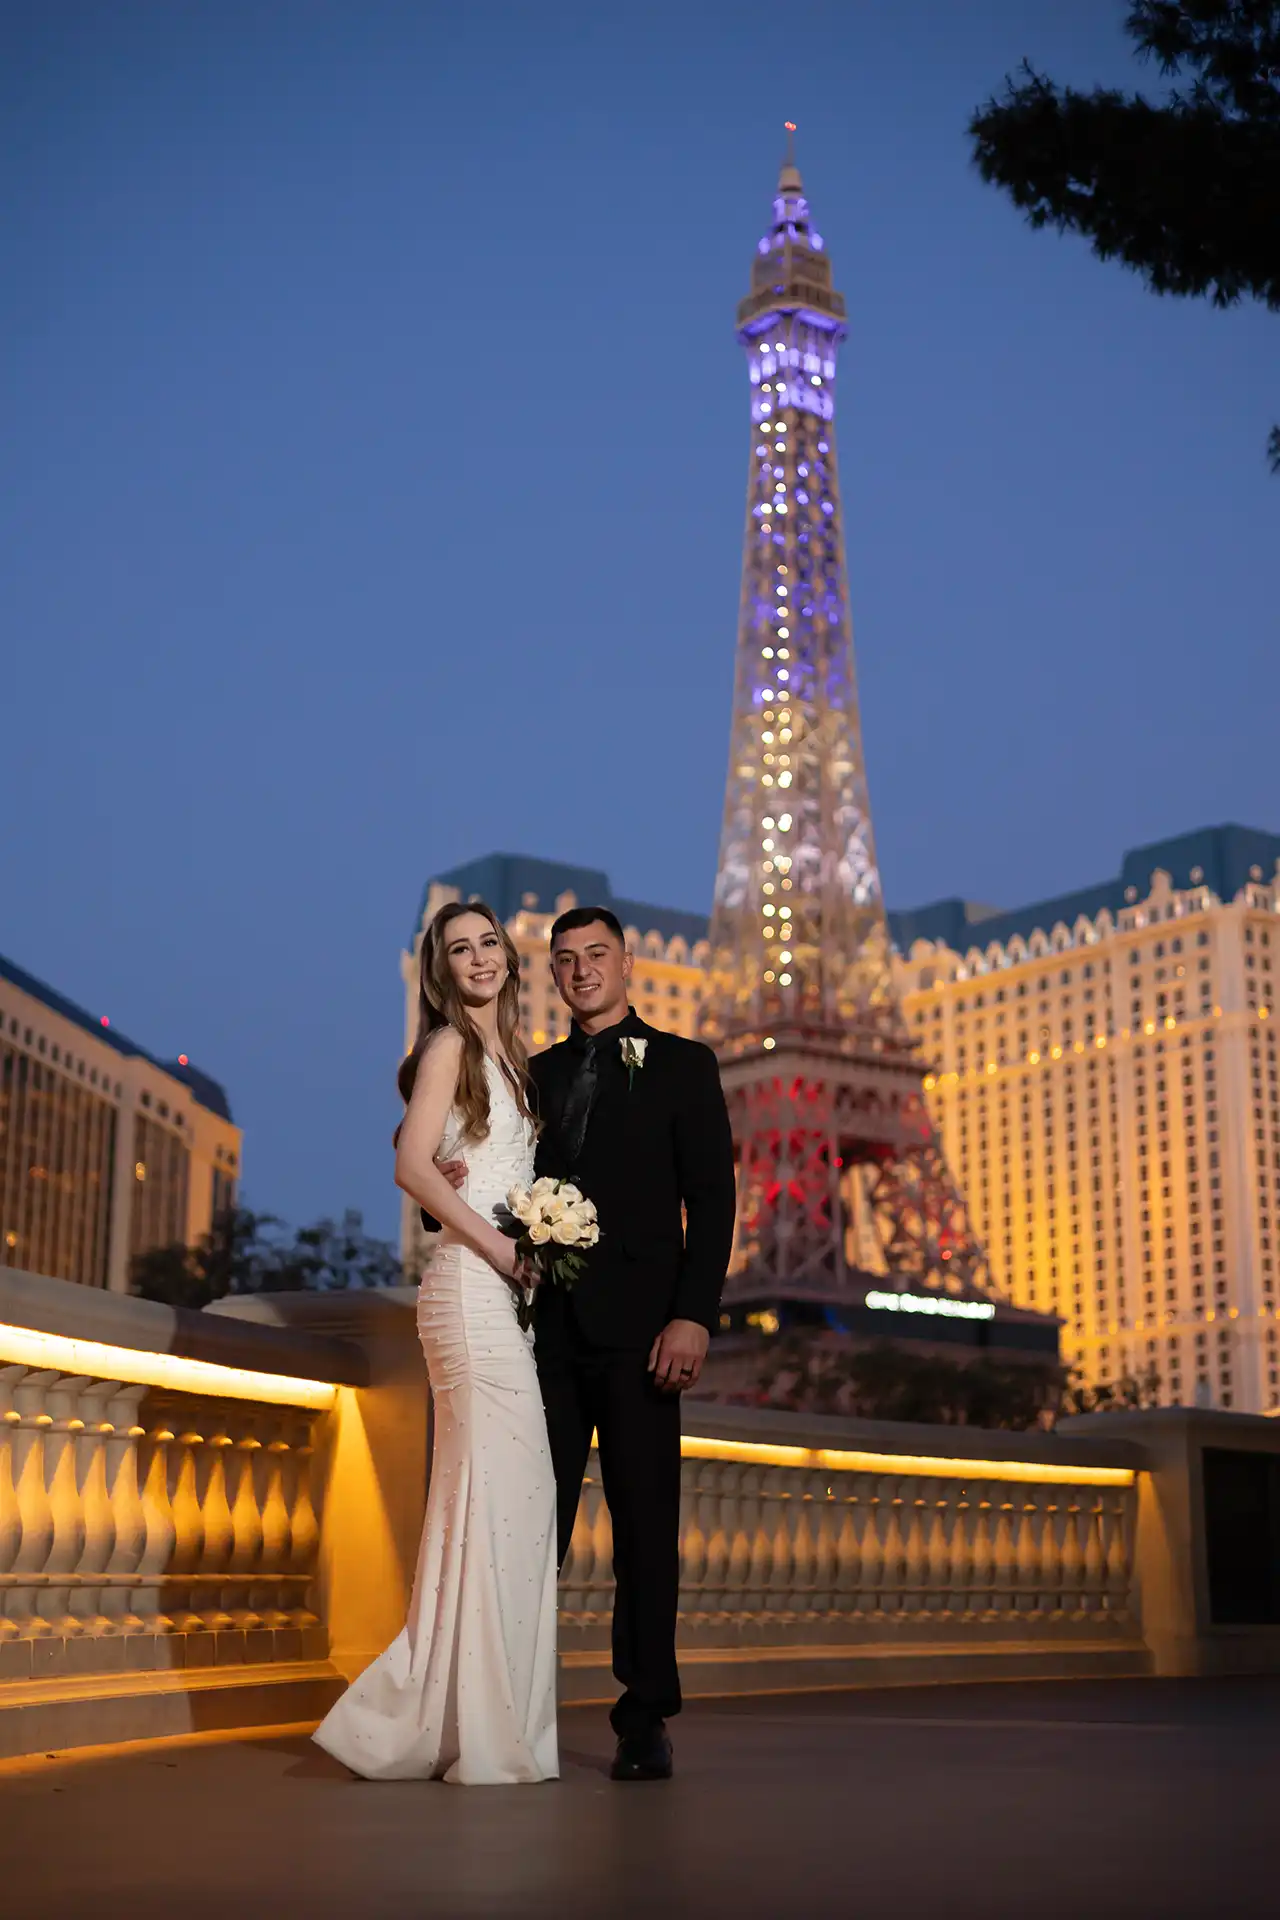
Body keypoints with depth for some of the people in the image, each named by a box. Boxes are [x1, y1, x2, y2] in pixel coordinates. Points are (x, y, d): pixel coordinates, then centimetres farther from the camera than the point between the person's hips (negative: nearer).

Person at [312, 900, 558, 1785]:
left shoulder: (507, 1056, 22)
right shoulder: (449, 1045, -3)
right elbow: (413, 1165, -14)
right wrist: (500, 1248, -14)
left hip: (507, 1290, 9)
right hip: (468, 1282, -9)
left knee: (514, 1494, 7)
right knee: (491, 1487, -11)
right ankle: (481, 1734, -6)